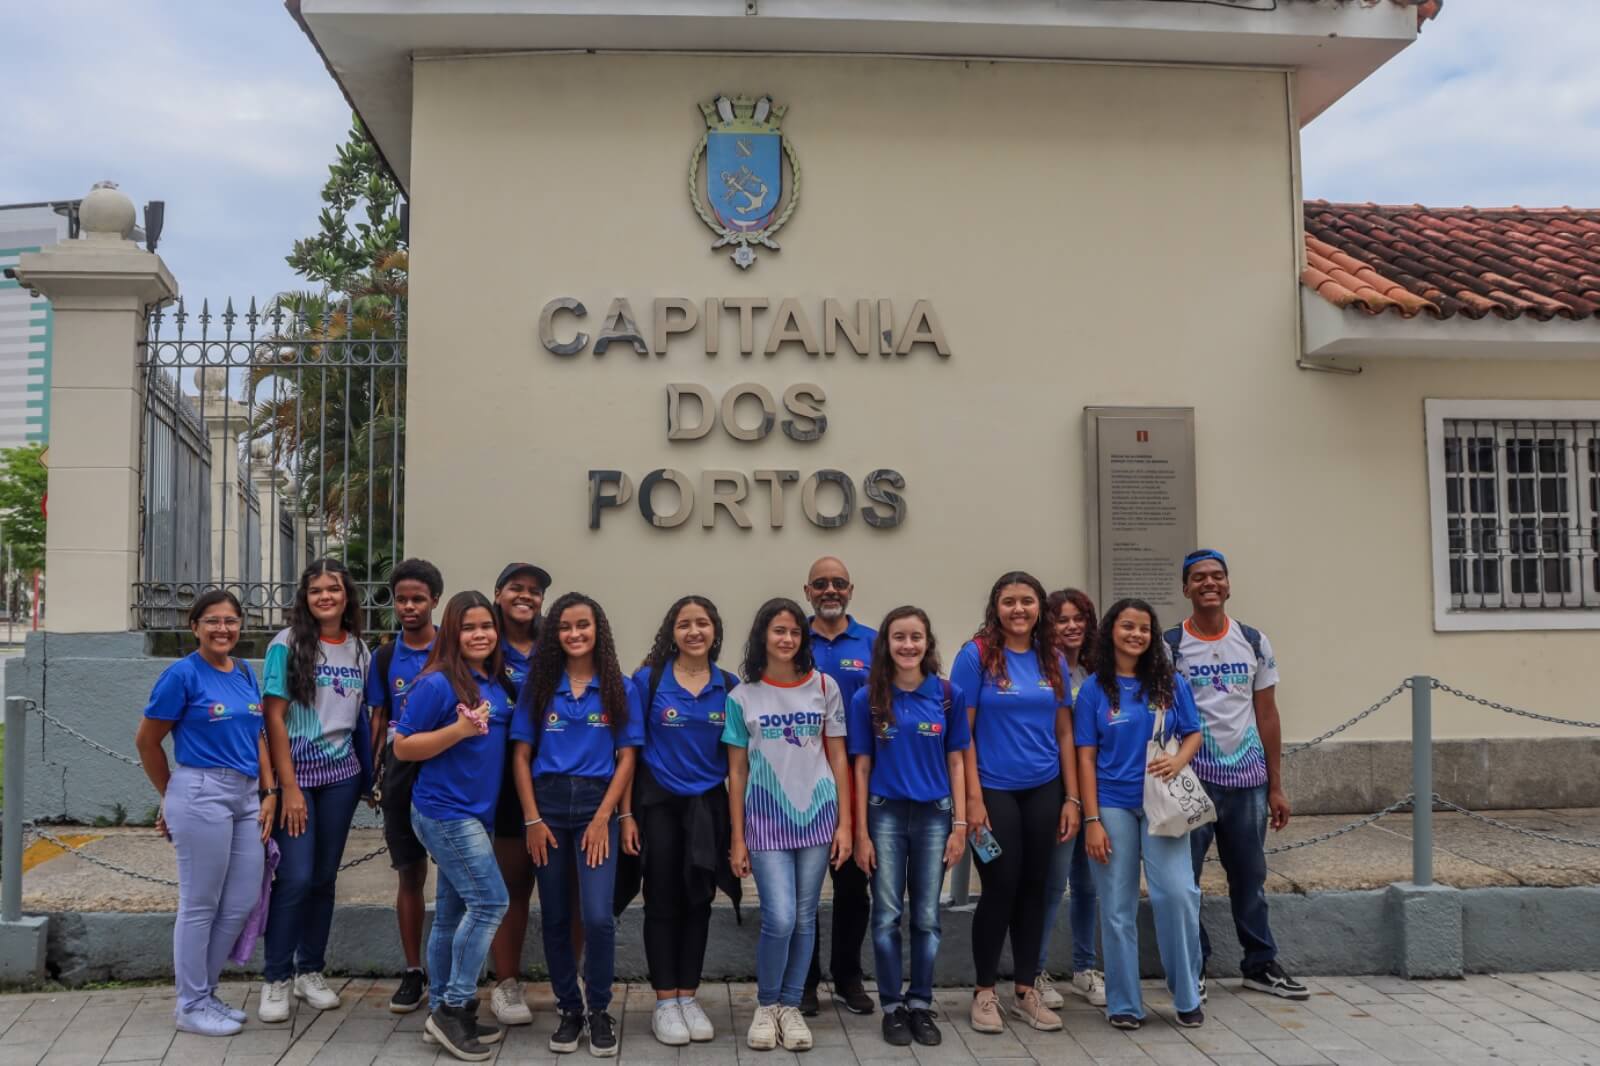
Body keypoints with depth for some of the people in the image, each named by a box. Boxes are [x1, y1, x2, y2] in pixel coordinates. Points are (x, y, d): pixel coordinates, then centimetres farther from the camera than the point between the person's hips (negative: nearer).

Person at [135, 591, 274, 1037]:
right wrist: (172, 796, 6)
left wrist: (269, 792, 7)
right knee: (200, 905, 2)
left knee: (242, 903, 11)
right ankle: (191, 1006, 17)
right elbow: (146, 741, -2)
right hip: (202, 795, -7)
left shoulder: (245, 672, 11)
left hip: (247, 796, 7)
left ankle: (203, 994, 27)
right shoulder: (182, 674, -8)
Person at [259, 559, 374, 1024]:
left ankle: (310, 971, 23)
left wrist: (371, 773, 3)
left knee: (325, 876, 9)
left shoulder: (360, 649, 7)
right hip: (296, 773, -4)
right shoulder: (287, 644, -6)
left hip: (341, 775, 4)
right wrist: (289, 786, -12)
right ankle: (277, 978, 8)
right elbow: (274, 717, -9)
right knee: (296, 877, -8)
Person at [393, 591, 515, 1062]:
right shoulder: (437, 684, -14)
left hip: (474, 813, 8)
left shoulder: (497, 684, 9)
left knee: (452, 913, 13)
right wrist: (459, 729, -23)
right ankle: (455, 1007, 1)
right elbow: (402, 747, -13)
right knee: (490, 901, -11)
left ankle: (444, 1011, 22)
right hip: (445, 812, -7)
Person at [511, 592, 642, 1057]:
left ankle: (599, 1010, 9)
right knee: (554, 917, 8)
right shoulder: (538, 685, 5)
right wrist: (532, 819, -4)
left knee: (597, 916, -11)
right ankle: (569, 1009, 23)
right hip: (547, 803, 2)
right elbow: (522, 756, 4)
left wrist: (603, 817, -9)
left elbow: (627, 758, 0)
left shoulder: (620, 688, 2)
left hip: (597, 804, -2)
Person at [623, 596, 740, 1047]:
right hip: (658, 804, -2)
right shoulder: (648, 680, -6)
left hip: (708, 805, 2)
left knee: (698, 903, 9)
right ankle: (664, 1003, 15)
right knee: (662, 902, 4)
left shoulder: (729, 687, 1)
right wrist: (626, 814, -8)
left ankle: (689, 997, 21)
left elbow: (737, 756, 5)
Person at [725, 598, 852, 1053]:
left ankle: (790, 1007, 22)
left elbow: (837, 758, 5)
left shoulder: (824, 687, 2)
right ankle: (766, 1005, 13)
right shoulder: (742, 697, 0)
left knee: (805, 918, 6)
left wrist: (844, 822, 0)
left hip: (817, 813, 2)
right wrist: (737, 838, 0)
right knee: (779, 919, -9)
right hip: (766, 817, -1)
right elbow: (736, 771, 3)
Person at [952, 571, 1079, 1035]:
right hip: (995, 790, -4)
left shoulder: (1053, 660, 6)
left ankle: (1026, 991, 22)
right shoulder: (976, 655, -7)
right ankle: (984, 992, 15)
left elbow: (1064, 733, 9)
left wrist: (1072, 797, 5)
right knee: (1000, 887, -1)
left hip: (1044, 789, 4)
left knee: (1034, 887, 10)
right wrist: (973, 798, -14)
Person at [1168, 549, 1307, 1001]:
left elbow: (1267, 715, 8)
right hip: (1191, 777, -3)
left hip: (1247, 777, 3)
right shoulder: (1170, 646, -2)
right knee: (1184, 877, 0)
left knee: (1250, 876, 12)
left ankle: (1260, 964, 25)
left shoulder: (1254, 642, 6)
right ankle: (1193, 966, 13)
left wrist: (1275, 786, 7)